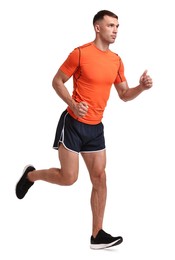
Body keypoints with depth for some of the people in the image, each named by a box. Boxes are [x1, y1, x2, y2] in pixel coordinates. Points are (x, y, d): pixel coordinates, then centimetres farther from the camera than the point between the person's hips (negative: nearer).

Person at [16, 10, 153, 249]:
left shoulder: (117, 61, 7)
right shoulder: (80, 53, -11)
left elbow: (124, 95, 13)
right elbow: (57, 81, -5)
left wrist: (141, 87, -7)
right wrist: (73, 104, -20)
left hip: (96, 127, 6)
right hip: (74, 123, -6)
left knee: (100, 178, 2)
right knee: (69, 178, -5)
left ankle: (97, 235, 9)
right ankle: (30, 175, 25)